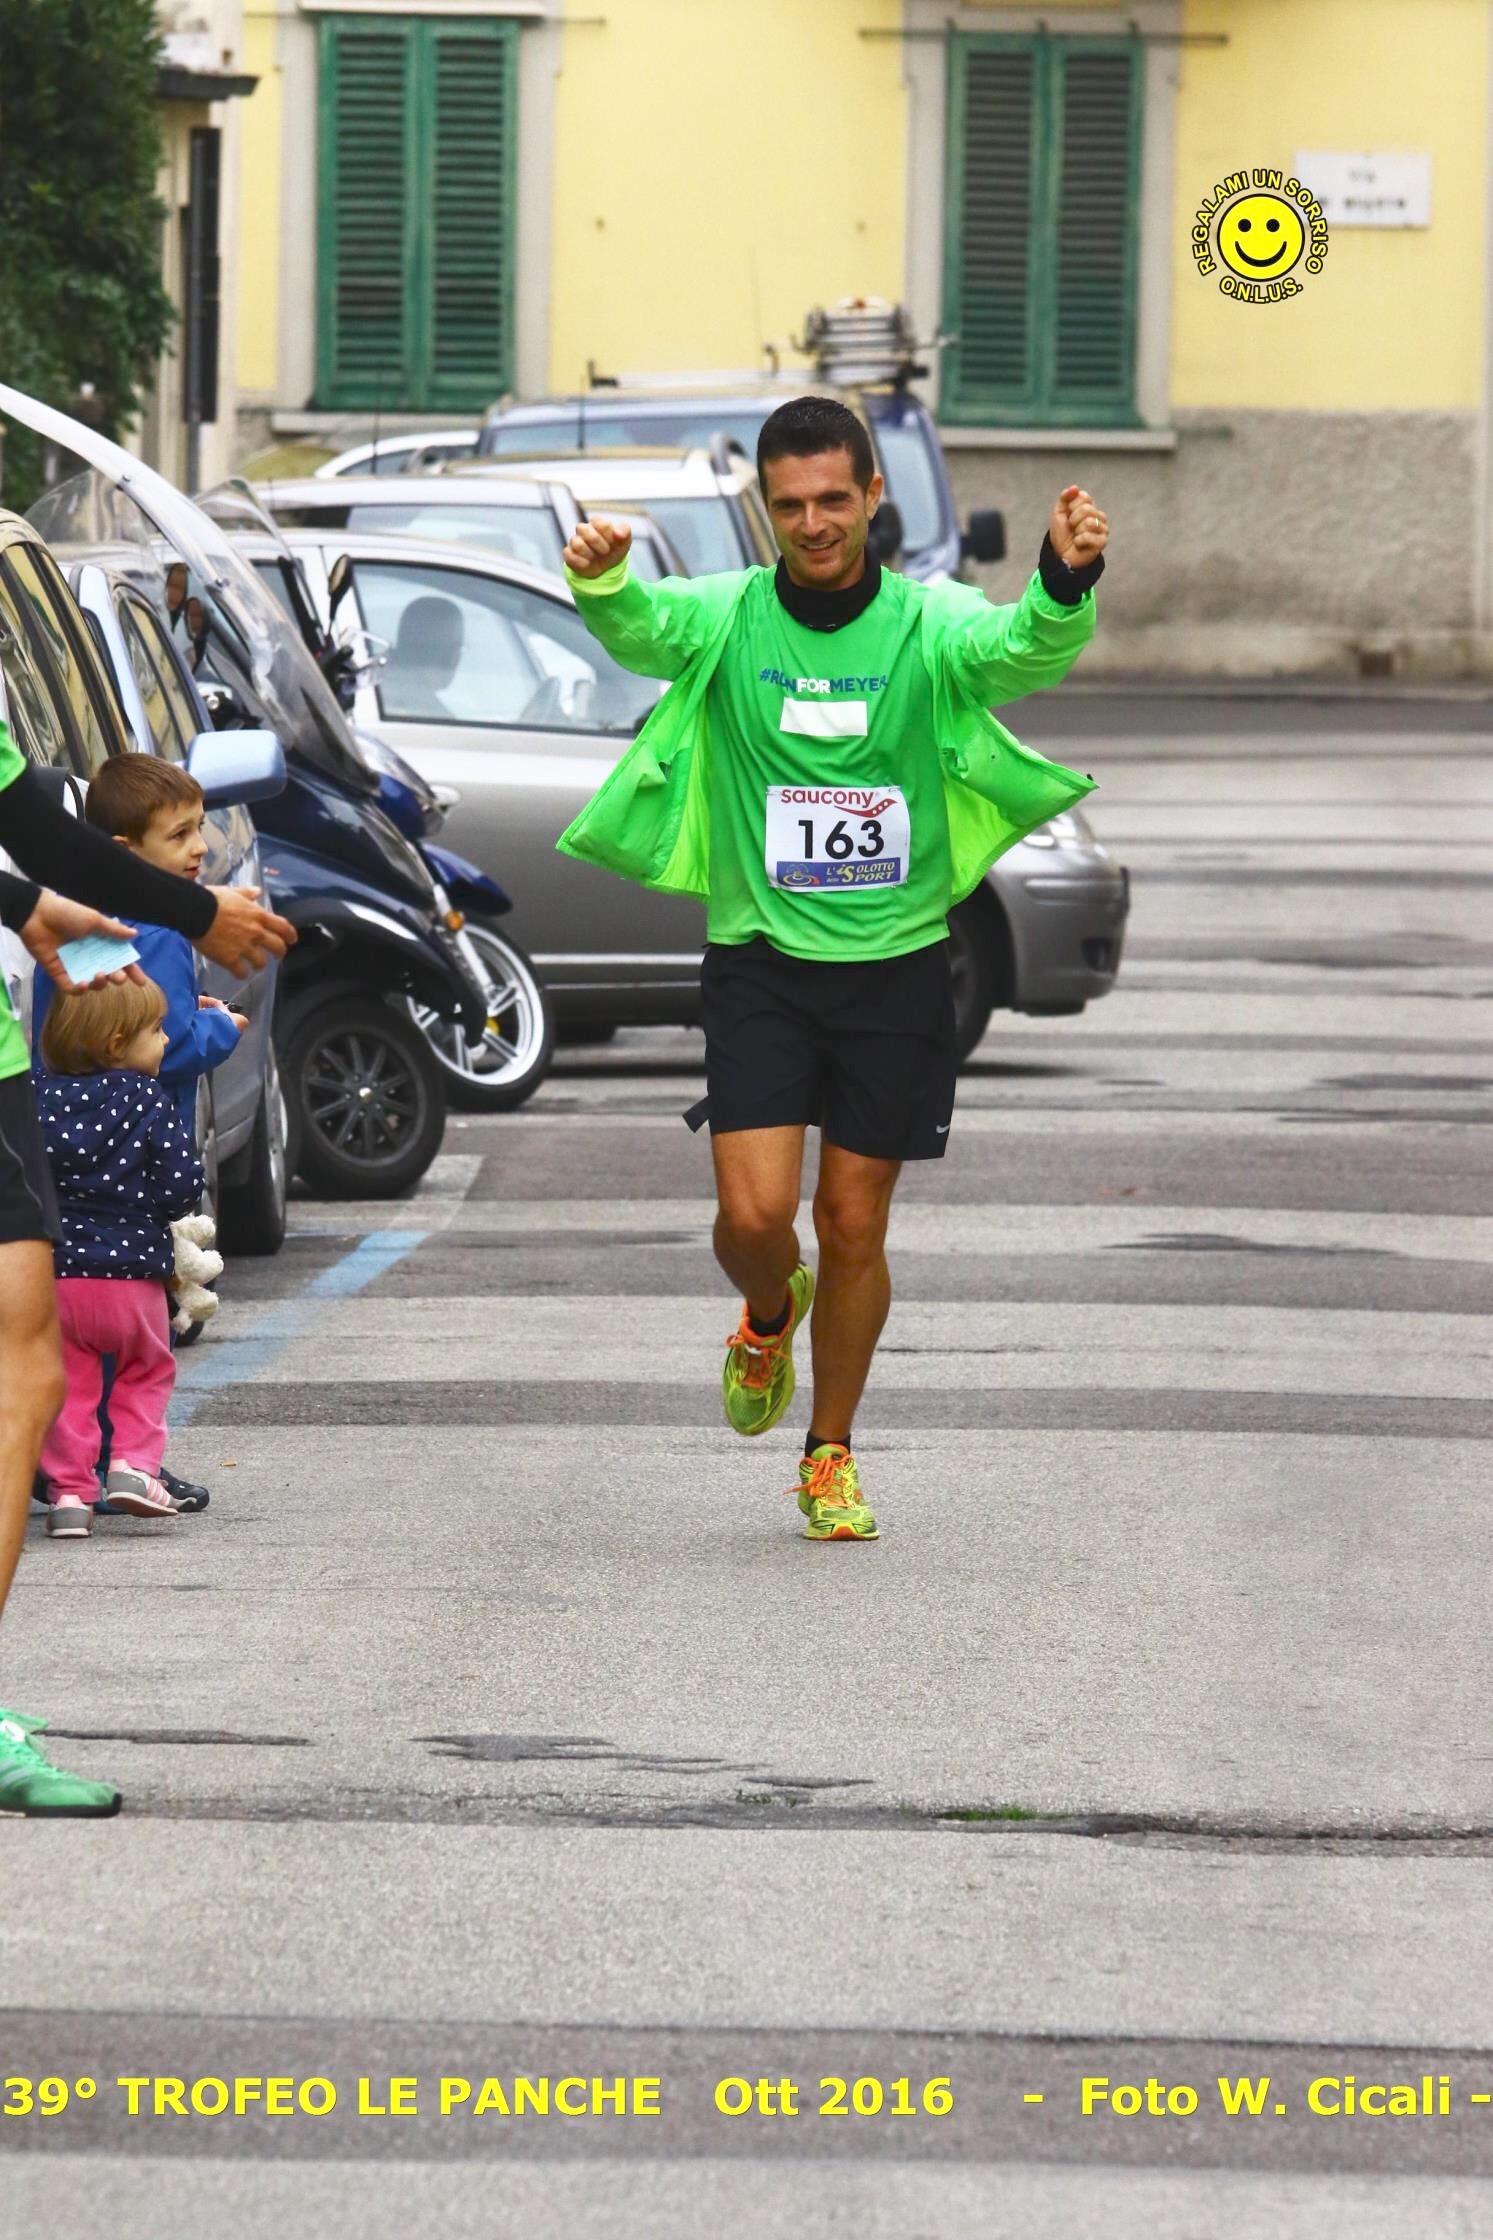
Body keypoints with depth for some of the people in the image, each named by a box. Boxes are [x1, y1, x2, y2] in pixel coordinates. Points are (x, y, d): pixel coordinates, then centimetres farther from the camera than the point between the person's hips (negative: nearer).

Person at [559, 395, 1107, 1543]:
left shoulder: (927, 622, -7)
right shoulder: (728, 618, -5)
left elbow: (1026, 648, -27)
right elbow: (639, 626, -25)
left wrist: (1068, 583, -49)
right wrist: (600, 578, -49)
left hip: (897, 964, 0)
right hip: (761, 961, 0)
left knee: (855, 1225, 6)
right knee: (755, 1211, -10)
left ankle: (832, 1454, 26)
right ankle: (771, 1315, 27)